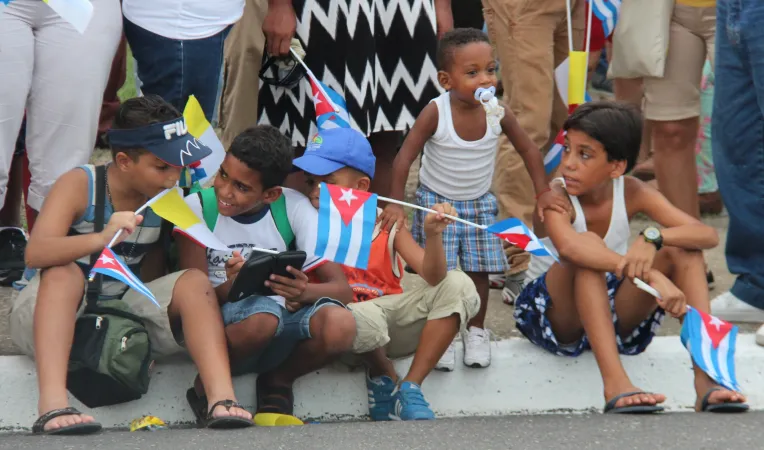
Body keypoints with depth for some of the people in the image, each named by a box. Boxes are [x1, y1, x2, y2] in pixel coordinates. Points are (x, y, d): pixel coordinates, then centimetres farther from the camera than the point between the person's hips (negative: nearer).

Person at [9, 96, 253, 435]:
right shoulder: (79, 185, -13)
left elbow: (152, 279, 4)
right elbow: (35, 253, -29)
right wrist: (102, 238, -44)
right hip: (54, 313, -4)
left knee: (194, 282, -18)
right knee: (64, 273, -35)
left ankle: (221, 399, -37)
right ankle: (52, 405, -51)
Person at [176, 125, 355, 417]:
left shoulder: (293, 207, 0)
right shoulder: (197, 208, -4)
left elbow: (341, 289, -6)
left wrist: (305, 292, -30)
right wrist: (230, 288, -33)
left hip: (279, 337, 2)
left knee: (339, 324, -30)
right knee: (264, 313, -37)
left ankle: (278, 382, 0)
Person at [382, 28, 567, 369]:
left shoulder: (498, 113, -16)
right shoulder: (435, 113, -25)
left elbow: (528, 150, -2)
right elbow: (405, 157, -20)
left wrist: (542, 192, -5)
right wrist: (396, 203, -23)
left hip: (478, 203, 3)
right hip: (436, 201, -3)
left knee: (478, 272, 2)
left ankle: (477, 332, 21)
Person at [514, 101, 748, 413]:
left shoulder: (632, 193, -7)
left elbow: (708, 235, -17)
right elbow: (568, 246, -45)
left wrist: (653, 237, -38)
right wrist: (649, 275, -54)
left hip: (610, 319, 4)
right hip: (552, 317, -4)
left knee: (683, 250, -16)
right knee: (589, 246, -33)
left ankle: (706, 378, -31)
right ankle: (615, 384, -49)